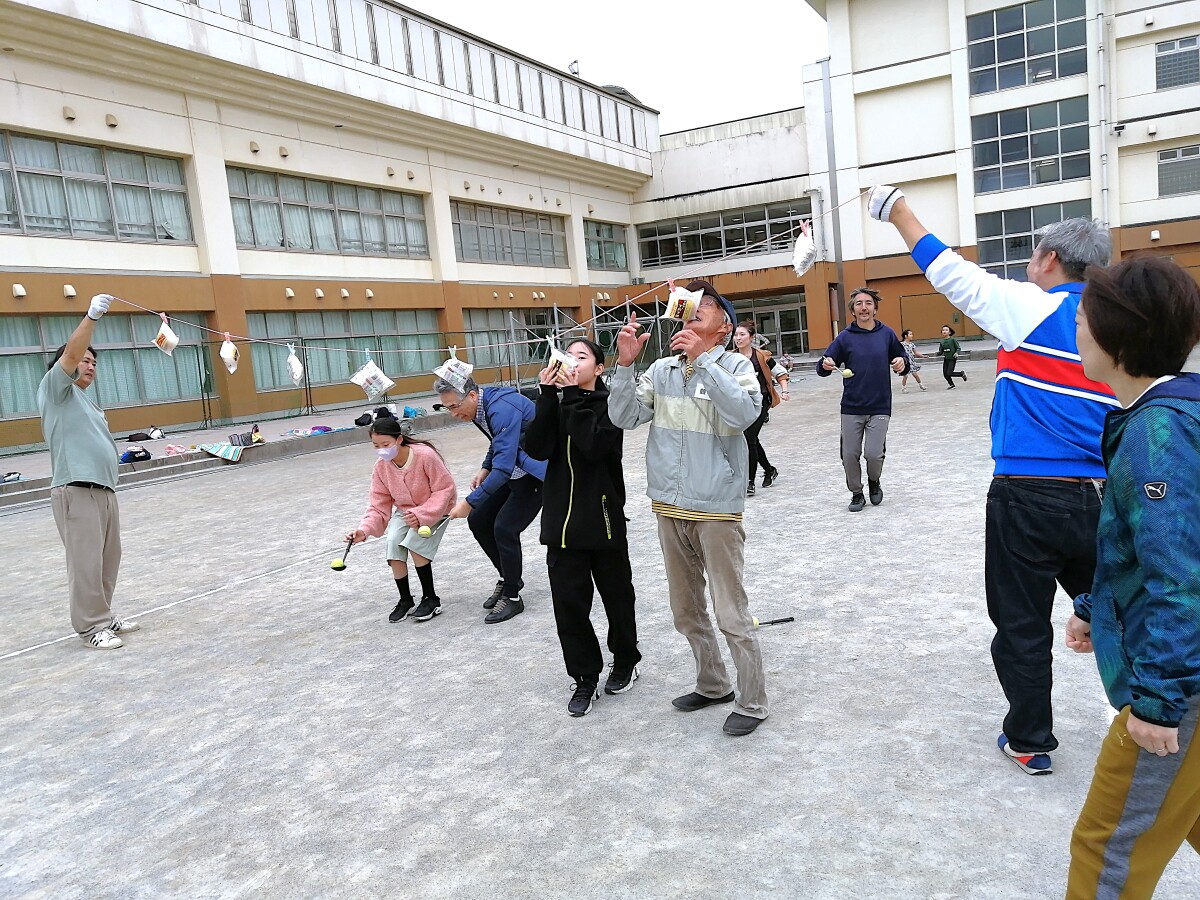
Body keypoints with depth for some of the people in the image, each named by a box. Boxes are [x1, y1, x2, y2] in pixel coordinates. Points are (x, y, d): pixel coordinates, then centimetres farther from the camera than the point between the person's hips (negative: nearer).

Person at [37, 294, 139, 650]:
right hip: (76, 491, -8)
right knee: (86, 562, -7)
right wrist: (91, 316, -23)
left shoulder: (89, 404, 26)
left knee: (108, 559, 11)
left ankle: (104, 617, 21)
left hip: (104, 489, 9)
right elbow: (70, 355, -15)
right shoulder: (55, 389, 1)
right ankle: (90, 627, 0)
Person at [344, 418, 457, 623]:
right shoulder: (381, 466, -14)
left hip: (435, 509, -5)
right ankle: (405, 600, 7)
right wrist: (365, 530, -26)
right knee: (393, 545, -15)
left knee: (414, 544, -25)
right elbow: (379, 506, -10)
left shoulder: (425, 455, -30)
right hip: (404, 511, 5)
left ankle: (431, 599, -5)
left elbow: (444, 489, -23)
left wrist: (422, 515, -32)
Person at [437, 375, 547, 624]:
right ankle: (508, 577, 23)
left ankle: (512, 596, 3)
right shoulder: (480, 407, -1)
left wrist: (470, 502, -32)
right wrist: (485, 469, 1)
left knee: (505, 528, -15)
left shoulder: (502, 410, -30)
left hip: (537, 474, -10)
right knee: (478, 520, 6)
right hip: (514, 470, 10)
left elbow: (504, 466, -33)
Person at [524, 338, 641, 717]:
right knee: (568, 600, 4)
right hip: (562, 518, 3)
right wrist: (549, 395, -15)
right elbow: (536, 448, -11)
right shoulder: (556, 404, 6)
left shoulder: (609, 402, -6)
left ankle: (625, 661, 36)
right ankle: (585, 677, 20)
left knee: (616, 594, 12)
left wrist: (575, 395, -19)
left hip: (603, 516, -3)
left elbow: (594, 446, -24)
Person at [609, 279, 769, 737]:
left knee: (731, 613, 1)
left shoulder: (735, 366, -7)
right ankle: (712, 685, 36)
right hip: (669, 508, 6)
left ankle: (751, 702, 18)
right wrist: (625, 363, -12)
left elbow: (744, 413, -25)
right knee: (686, 610, 18)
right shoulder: (661, 370, 6)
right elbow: (623, 417, -1)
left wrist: (701, 359, -24)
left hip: (717, 509, -6)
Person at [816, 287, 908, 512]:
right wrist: (825, 365, -23)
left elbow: (902, 361, 11)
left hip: (880, 408, -1)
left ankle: (874, 482, 23)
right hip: (851, 408, 1)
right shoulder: (845, 337, -1)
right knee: (850, 455, 3)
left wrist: (902, 364, -12)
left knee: (874, 453, -9)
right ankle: (857, 493, 26)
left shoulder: (887, 334, 1)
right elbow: (822, 369, 0)